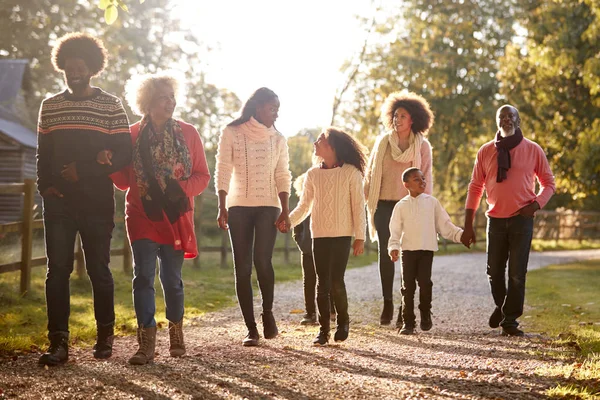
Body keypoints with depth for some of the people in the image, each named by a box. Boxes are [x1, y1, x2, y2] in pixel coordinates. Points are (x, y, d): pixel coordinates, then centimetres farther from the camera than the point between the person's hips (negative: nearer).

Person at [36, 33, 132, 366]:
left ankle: (105, 336, 18)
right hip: (59, 202, 3)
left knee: (98, 270, 4)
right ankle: (58, 342, -4)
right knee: (57, 270, -4)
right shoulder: (50, 106, 13)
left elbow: (123, 154, -3)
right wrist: (45, 185, 0)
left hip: (97, 203, -2)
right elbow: (43, 152, 16)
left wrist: (84, 172, -13)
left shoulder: (110, 106, 3)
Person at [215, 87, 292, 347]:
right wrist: (222, 207, -12)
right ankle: (251, 328, 4)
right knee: (242, 268, -2)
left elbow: (283, 177, 7)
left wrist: (285, 210, -4)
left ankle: (268, 312, 3)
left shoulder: (277, 139, 9)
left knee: (262, 260, -19)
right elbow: (223, 172, -2)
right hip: (238, 207, -1)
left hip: (268, 207, 1)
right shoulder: (231, 134, 1)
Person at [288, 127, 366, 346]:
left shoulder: (351, 172, -3)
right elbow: (303, 206, 12)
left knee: (336, 281, -8)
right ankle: (323, 329, 9)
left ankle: (343, 321, 14)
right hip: (319, 235, 3)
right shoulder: (313, 174, 7)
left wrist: (360, 236, -6)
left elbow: (358, 206, -2)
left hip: (342, 235, -3)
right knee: (322, 283, 2)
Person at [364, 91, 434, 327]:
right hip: (384, 205, 2)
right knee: (385, 253, -2)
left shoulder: (422, 146, 4)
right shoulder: (382, 142, 8)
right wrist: (368, 199, 5)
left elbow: (426, 178, 4)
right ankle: (387, 303, 7)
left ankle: (405, 308, 3)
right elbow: (371, 173, 13)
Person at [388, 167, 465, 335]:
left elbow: (444, 225, 9)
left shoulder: (431, 202, 7)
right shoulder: (401, 206, 5)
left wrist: (460, 235, -1)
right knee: (408, 285, -1)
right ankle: (408, 322, 5)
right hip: (408, 250, 0)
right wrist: (393, 247, -12)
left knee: (425, 282, -10)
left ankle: (425, 315, 12)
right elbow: (395, 230, 3)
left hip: (427, 249, 0)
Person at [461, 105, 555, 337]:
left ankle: (510, 320, 8)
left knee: (517, 273, -2)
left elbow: (548, 183, 9)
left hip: (522, 219, -1)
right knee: (494, 271, 8)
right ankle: (501, 306, 35)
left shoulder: (533, 150, 1)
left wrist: (536, 204, -11)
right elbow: (475, 188, 6)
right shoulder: (486, 151, 4)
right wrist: (468, 225, 1)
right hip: (496, 219, 2)